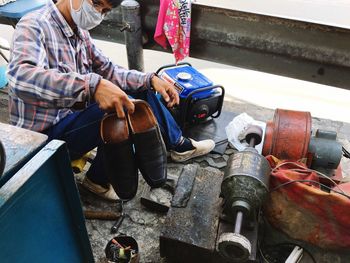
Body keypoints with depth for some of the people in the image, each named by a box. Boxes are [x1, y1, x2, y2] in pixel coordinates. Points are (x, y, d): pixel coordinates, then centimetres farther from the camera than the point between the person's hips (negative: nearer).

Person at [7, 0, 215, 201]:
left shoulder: (79, 32, 4)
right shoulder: (34, 25, -20)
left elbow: (108, 71, 9)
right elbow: (20, 77, -39)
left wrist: (150, 79, -6)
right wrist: (93, 85, -50)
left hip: (73, 114, 8)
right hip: (44, 134, -8)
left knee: (141, 89, 4)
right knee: (124, 110, -28)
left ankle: (179, 145, 17)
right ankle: (98, 180, -4)